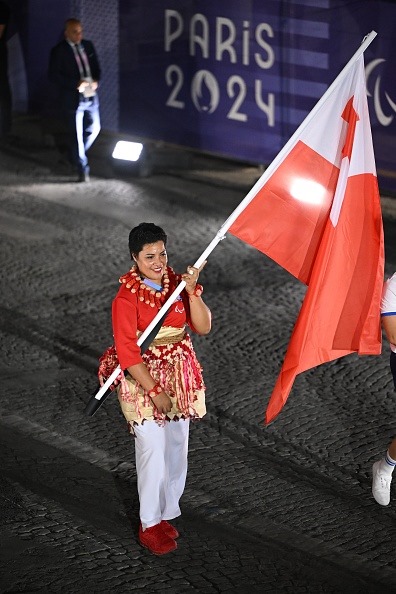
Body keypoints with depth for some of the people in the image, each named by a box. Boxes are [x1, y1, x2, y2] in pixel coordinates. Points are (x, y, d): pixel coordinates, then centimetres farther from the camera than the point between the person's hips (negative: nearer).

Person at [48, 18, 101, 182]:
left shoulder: (88, 45, 7)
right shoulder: (59, 51, -10)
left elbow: (96, 67, 15)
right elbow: (53, 75, -13)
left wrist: (96, 81, -6)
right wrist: (76, 84, -21)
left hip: (91, 96, 5)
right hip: (73, 99, -5)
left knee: (94, 129, 11)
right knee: (76, 135, 1)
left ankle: (77, 155, 36)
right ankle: (82, 169, 11)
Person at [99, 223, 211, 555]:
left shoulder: (177, 284, 0)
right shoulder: (127, 297, -15)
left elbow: (203, 327, -7)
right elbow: (127, 353, -16)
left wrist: (191, 291, -20)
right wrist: (155, 390, -17)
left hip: (179, 377, 5)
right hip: (143, 381, -5)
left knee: (177, 449, 11)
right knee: (154, 453, -4)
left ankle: (166, 513, 28)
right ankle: (150, 526, 10)